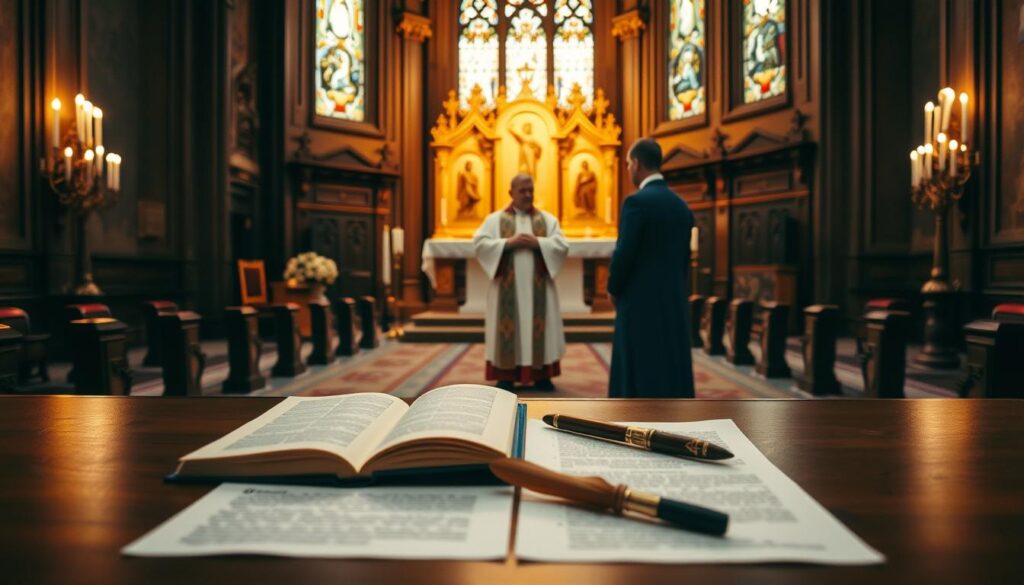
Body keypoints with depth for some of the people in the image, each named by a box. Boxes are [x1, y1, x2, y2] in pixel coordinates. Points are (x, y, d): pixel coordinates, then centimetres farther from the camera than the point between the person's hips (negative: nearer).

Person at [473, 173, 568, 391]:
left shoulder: (548, 219, 10)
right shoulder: (495, 219, 6)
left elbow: (562, 246, 0)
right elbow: (479, 244, -5)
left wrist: (537, 242, -14)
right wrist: (508, 242, -15)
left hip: (538, 287, 2)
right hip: (508, 288, -1)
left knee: (539, 329, 3)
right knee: (509, 329, 0)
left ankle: (541, 375, 12)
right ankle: (506, 376, 7)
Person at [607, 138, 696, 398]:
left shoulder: (636, 201, -12)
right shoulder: (682, 205, 10)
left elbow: (624, 254, -16)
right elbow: (685, 257, 13)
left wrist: (613, 290, 0)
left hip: (641, 303, -7)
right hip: (675, 302, 7)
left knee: (641, 377, 0)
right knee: (672, 371, 12)